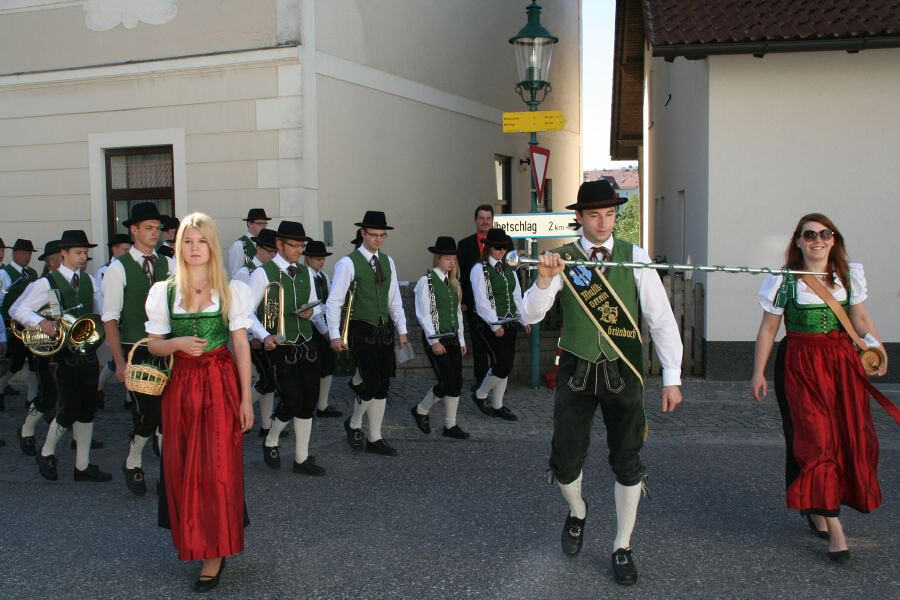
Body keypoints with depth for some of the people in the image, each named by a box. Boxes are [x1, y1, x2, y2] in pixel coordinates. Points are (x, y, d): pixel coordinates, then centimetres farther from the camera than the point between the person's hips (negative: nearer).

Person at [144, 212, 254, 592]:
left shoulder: (232, 290, 0)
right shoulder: (164, 291, 4)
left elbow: (241, 346, 1)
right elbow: (154, 346, 8)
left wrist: (246, 398, -3)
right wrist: (178, 343, -15)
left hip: (220, 383, -2)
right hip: (180, 385, 2)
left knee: (218, 467, -1)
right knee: (181, 467, 7)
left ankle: (215, 553, 9)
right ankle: (191, 539, 28)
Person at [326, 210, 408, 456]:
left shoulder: (387, 261, 11)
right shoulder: (348, 263, -8)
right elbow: (334, 301, -11)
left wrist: (402, 330, 8)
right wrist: (335, 334, -18)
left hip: (385, 330, 6)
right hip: (361, 332, -6)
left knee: (383, 387, 8)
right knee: (371, 382, -12)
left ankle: (375, 438, 19)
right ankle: (354, 424, 15)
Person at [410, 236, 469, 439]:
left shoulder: (453, 282, 13)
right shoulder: (426, 281, -8)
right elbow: (423, 314, -13)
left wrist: (461, 340, 13)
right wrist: (433, 341, -17)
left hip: (452, 339, 7)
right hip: (436, 339, -7)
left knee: (457, 382, 3)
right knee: (447, 382, -8)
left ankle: (450, 425, 14)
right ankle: (420, 410, 14)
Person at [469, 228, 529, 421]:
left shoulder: (508, 268, 12)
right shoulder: (479, 269, -9)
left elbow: (516, 295, 15)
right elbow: (481, 301, -14)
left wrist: (523, 319, 9)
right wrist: (495, 325, -17)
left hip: (509, 323, 7)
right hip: (490, 325, -7)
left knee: (505, 366, 9)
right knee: (503, 365, -9)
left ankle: (497, 406, 20)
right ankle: (480, 395, 14)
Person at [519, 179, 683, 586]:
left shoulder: (634, 256, -4)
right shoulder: (563, 259, -2)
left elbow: (661, 318, -5)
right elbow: (530, 315, -8)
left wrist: (671, 378, -9)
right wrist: (544, 279, -27)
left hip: (623, 371, 0)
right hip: (576, 370, 1)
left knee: (627, 461, 5)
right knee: (565, 459, 3)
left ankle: (622, 547, 23)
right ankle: (577, 511, 37)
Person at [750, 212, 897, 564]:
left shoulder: (849, 275, 8)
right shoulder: (785, 281, -1)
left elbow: (860, 318, 11)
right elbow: (768, 329, 2)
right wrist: (758, 373, 0)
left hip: (843, 363, 4)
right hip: (800, 366, -4)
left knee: (851, 437, 4)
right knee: (816, 439, -8)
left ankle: (816, 508, 23)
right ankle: (833, 524, -7)